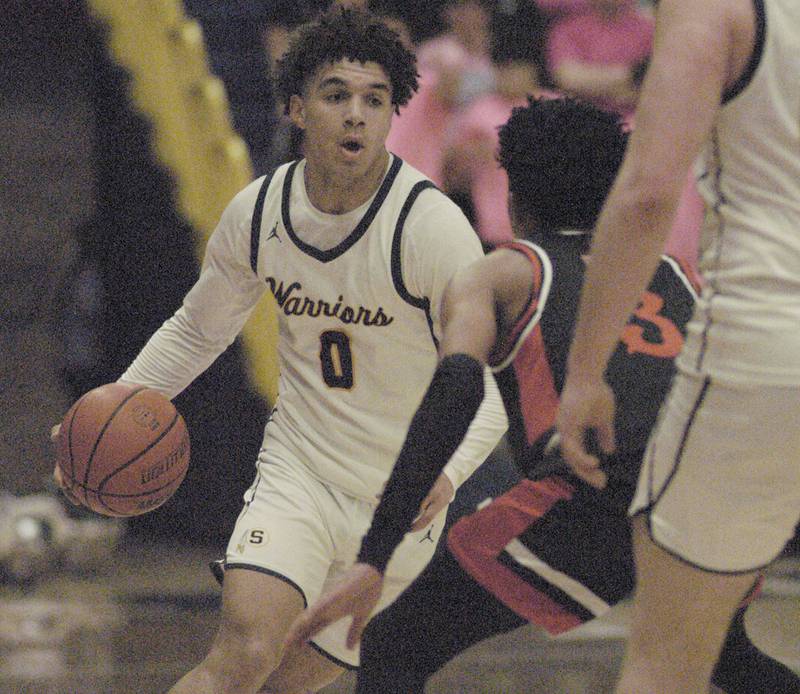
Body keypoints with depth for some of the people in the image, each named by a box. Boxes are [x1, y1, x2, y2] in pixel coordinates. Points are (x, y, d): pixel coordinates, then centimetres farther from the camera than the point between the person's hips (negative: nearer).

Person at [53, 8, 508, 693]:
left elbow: (492, 385, -16)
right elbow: (198, 329, 14)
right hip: (295, 472, 1)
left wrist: (445, 469, -35)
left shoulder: (433, 227, -18)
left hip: (400, 504, -1)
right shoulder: (257, 213, -5)